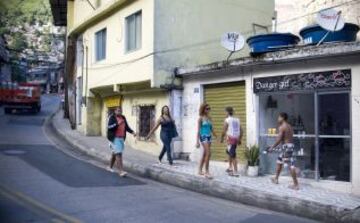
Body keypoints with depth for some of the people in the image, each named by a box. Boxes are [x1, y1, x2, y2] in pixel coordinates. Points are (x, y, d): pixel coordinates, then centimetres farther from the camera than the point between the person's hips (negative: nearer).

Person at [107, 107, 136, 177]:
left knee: (115, 153, 18)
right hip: (115, 138, -7)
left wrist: (132, 132, 0)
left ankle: (110, 167, 34)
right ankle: (121, 171, -15)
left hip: (121, 138, 7)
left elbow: (126, 127, 14)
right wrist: (117, 124, -27)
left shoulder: (123, 118, 13)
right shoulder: (112, 118, -6)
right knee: (118, 153, -13)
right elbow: (109, 127, -15)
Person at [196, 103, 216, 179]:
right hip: (203, 136, -7)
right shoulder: (200, 118, -6)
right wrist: (197, 141, -11)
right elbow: (198, 130, -8)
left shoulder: (209, 118, 11)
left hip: (209, 137, 7)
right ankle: (206, 172, -9)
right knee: (208, 153, -15)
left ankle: (200, 170, 22)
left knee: (204, 154, 12)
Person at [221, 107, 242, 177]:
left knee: (233, 155, -4)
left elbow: (224, 131, -9)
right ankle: (230, 168, 28)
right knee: (229, 152, 24)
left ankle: (235, 172, -3)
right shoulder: (237, 120, 11)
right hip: (236, 139, 7)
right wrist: (239, 140, 19)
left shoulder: (227, 120, -7)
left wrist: (222, 138, 5)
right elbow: (241, 131, 10)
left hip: (230, 139, -7)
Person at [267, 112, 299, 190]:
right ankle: (276, 179, 34)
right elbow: (290, 137, 15)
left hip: (286, 146, -10)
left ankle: (296, 184, -5)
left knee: (291, 165, -8)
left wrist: (272, 147, -8)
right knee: (279, 162, 22)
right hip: (290, 145, 10)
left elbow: (279, 139, -17)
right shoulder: (289, 126, 14)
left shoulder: (282, 127, -13)